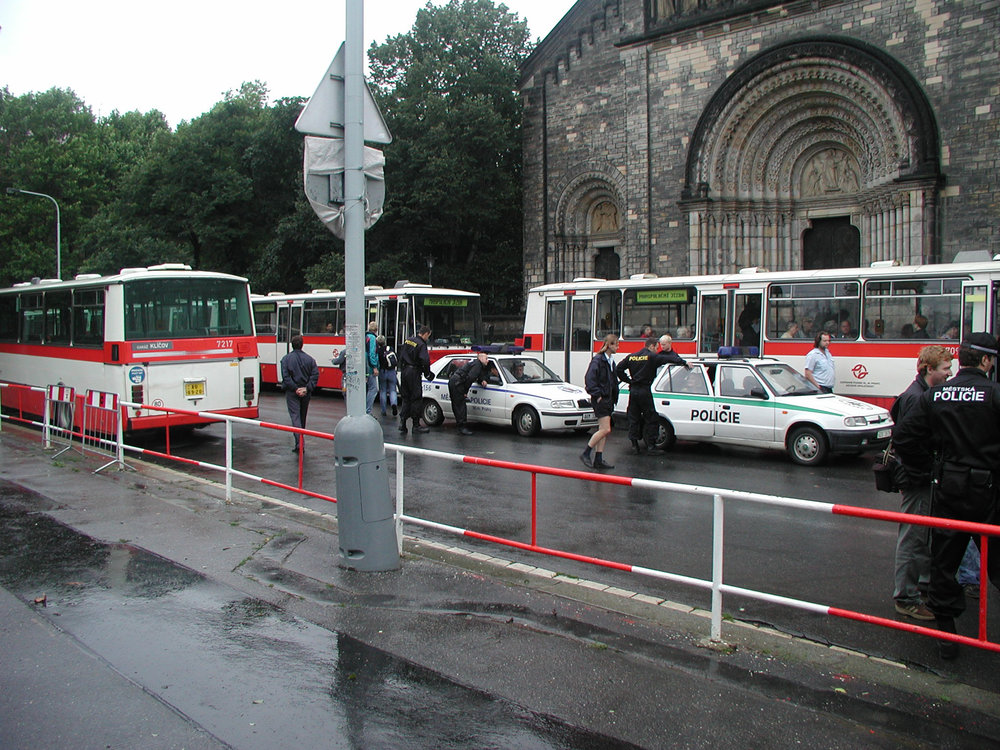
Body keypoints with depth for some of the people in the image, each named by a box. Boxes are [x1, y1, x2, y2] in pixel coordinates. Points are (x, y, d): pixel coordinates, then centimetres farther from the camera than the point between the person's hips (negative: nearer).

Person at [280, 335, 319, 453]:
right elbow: (315, 375, -6)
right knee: (303, 417, 16)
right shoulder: (309, 359, 3)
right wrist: (306, 388, -10)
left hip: (292, 393, -3)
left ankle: (299, 442, -23)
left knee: (295, 416, -6)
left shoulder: (286, 358, -4)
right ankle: (300, 444, 27)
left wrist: (295, 389, -12)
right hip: (306, 394, 3)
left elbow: (285, 377, -13)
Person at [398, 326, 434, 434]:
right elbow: (425, 361, -21)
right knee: (416, 398, -1)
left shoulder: (408, 340, 11)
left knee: (405, 398, 13)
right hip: (414, 372, -8)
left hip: (404, 371, 8)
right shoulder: (421, 344, -14)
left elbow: (401, 356, 18)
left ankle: (402, 423, 9)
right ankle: (416, 425, 3)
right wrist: (427, 373, -7)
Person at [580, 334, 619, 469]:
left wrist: (614, 396, 15)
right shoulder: (598, 360, -13)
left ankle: (598, 460, 13)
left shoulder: (610, 360, 15)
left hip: (608, 399, 9)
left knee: (603, 430, 9)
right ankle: (585, 454, -2)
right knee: (605, 429, -12)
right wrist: (597, 395, -19)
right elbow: (589, 378, -20)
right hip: (600, 399, -9)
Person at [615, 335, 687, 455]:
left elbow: (618, 369, 7)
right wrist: (685, 363, -2)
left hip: (633, 390, 6)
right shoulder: (652, 357, -7)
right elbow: (671, 359, -11)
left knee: (633, 418, 10)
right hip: (645, 391, -6)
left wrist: (628, 380, 12)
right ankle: (651, 446, 2)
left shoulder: (631, 356, 9)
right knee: (651, 419, 3)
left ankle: (634, 445, 11)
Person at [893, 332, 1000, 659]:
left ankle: (946, 634, 17)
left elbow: (903, 435, 0)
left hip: (947, 488, 4)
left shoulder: (935, 395, 1)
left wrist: (920, 469, 12)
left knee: (943, 561, 11)